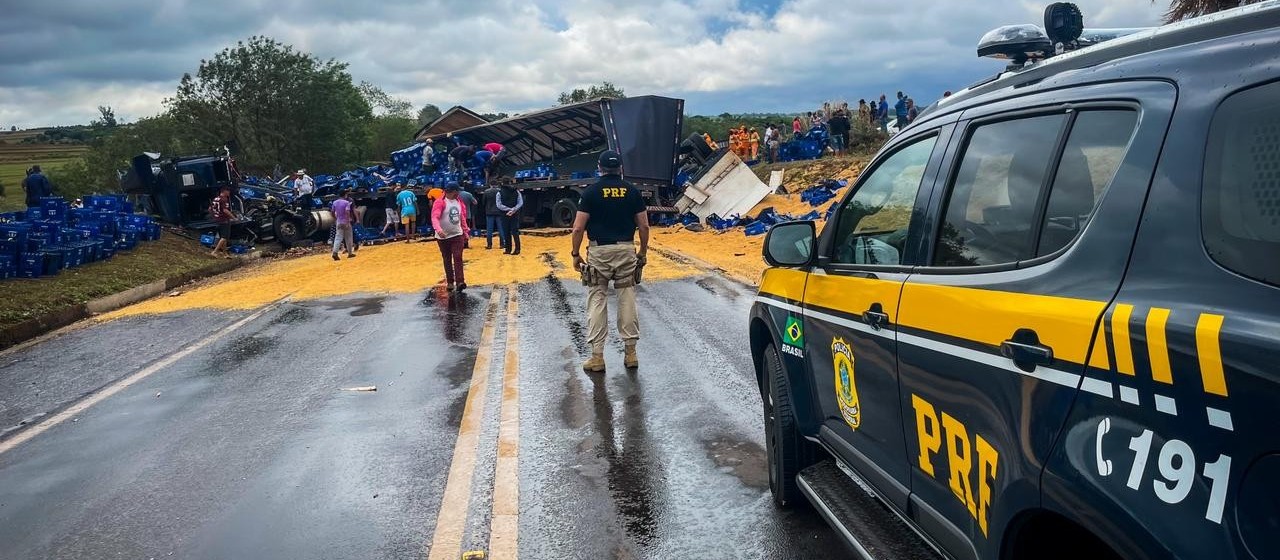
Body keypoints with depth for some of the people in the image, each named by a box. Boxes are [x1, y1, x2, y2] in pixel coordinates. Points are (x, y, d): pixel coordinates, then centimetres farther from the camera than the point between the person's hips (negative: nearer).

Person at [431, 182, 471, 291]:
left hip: (457, 235, 3)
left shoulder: (459, 202, 6)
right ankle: (450, 282, 19)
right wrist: (438, 229, -43)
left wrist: (466, 231, 16)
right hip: (443, 236, -3)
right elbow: (434, 217, -26)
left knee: (458, 258, -8)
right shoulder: (440, 202, -14)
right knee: (447, 260, 9)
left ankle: (460, 282, -14)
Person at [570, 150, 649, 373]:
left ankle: (597, 356, 3)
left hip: (599, 251, -2)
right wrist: (643, 252, 14)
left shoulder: (591, 192, -3)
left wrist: (576, 254, 4)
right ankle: (630, 352, 13)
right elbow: (644, 226, 3)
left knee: (597, 300, 3)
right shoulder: (632, 191, 3)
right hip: (626, 250, 2)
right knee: (627, 299, 9)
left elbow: (578, 228, -7)